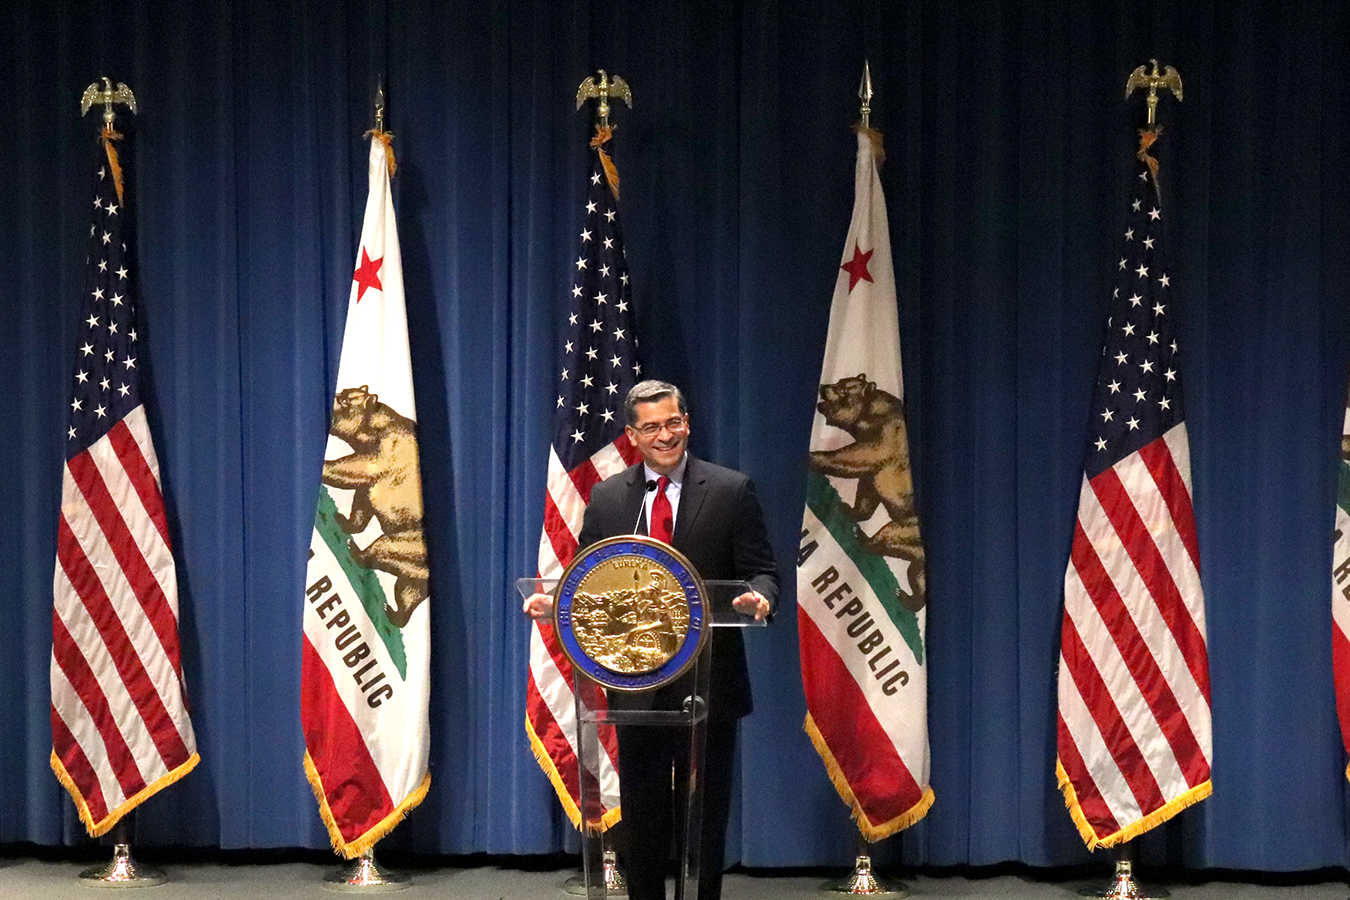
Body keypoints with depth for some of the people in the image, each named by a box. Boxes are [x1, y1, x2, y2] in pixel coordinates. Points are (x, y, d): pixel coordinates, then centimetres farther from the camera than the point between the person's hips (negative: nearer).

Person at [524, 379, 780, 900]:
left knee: (704, 813, 6)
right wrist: (554, 601, -11)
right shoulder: (607, 497, 8)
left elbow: (761, 571, -2)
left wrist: (760, 597, -25)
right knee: (641, 816, 10)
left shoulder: (731, 491, 0)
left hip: (707, 681, -2)